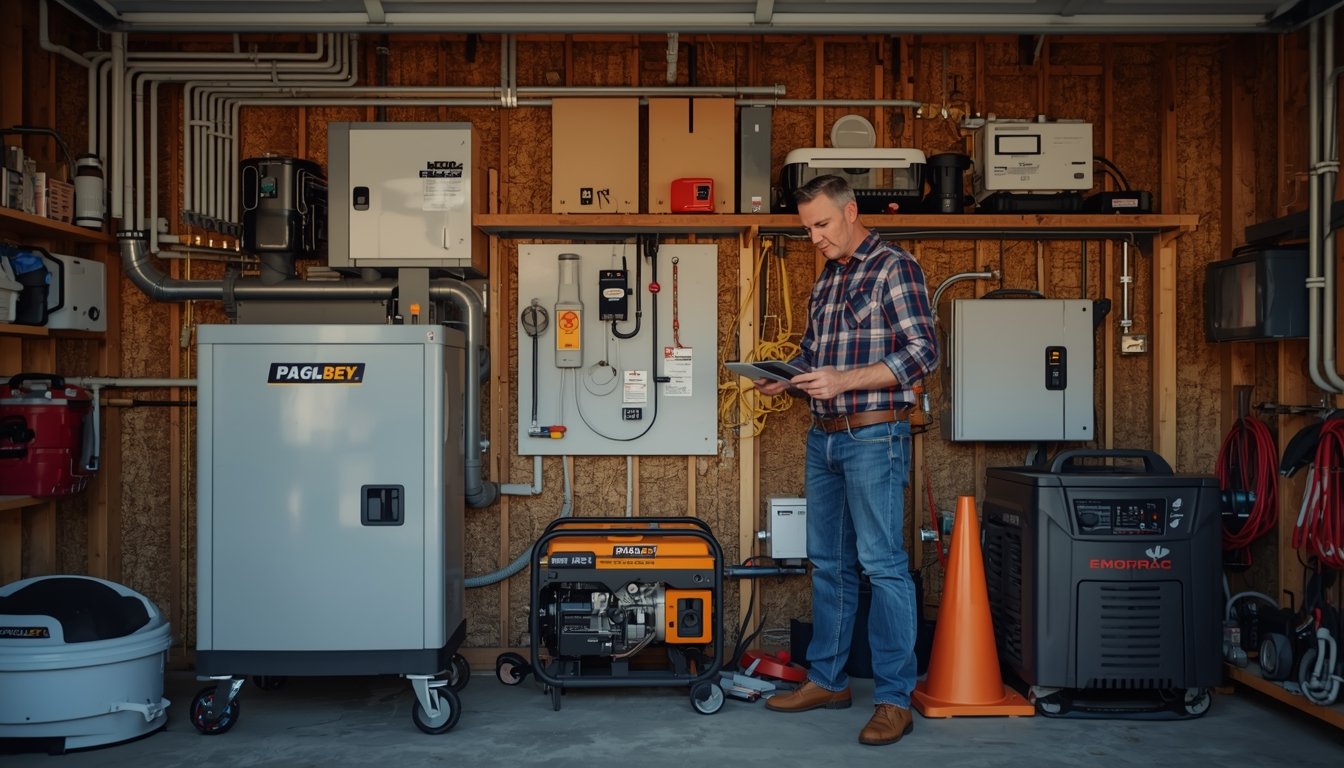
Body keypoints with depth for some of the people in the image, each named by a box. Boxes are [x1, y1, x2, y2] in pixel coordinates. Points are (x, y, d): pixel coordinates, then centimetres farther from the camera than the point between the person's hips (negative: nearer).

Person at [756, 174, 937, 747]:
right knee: (828, 563, 13)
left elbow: (922, 353, -15)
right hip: (824, 437, 8)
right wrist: (785, 379, 2)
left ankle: (894, 698, 2)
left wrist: (843, 380, -21)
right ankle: (827, 680, 24)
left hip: (873, 437, -8)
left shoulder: (894, 268, -7)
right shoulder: (826, 279, 17)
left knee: (883, 565, -5)